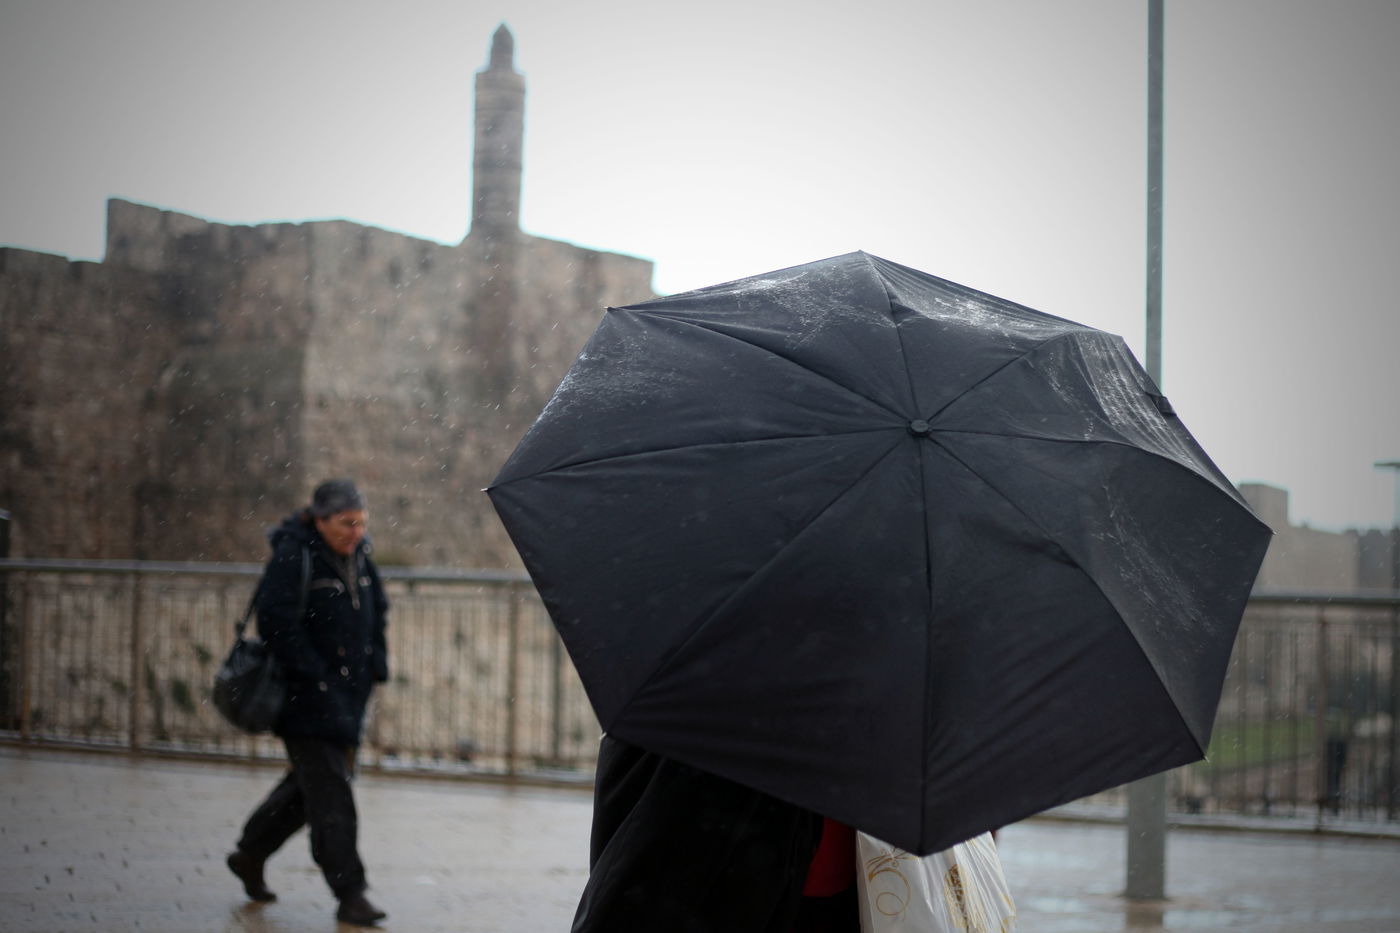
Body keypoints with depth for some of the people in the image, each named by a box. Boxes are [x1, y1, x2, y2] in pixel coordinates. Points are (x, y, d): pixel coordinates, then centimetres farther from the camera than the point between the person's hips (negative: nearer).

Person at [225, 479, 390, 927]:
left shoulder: (359, 557, 10)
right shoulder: (294, 557, -15)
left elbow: (377, 613, 23)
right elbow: (277, 622, -20)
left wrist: (375, 664, 10)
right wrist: (316, 677, -20)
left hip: (347, 696, 8)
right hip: (306, 696, -8)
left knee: (310, 783, 17)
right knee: (329, 793, -9)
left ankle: (250, 854, 35)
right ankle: (349, 894, -6)